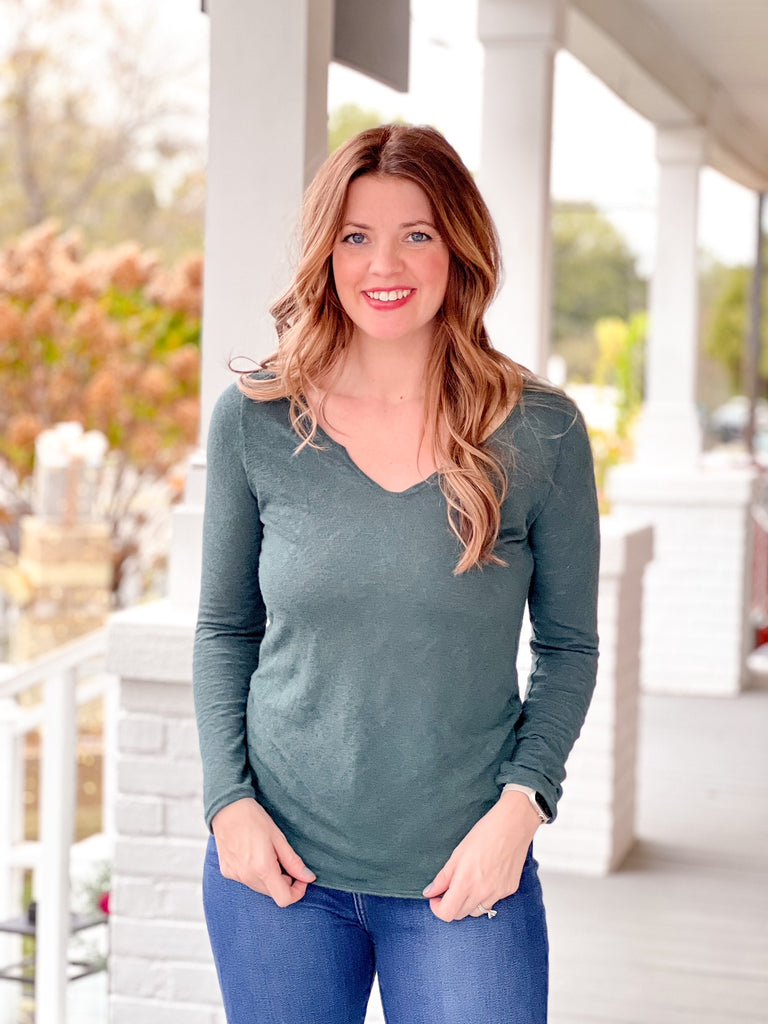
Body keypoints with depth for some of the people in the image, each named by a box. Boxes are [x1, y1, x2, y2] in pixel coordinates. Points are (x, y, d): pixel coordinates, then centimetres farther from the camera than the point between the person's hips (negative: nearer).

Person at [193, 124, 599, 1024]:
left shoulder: (542, 433, -5)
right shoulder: (255, 420, -2)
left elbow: (568, 646, 3)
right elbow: (224, 630, 7)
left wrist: (520, 803, -10)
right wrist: (228, 799, -4)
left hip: (464, 879, -1)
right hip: (278, 866, 1)